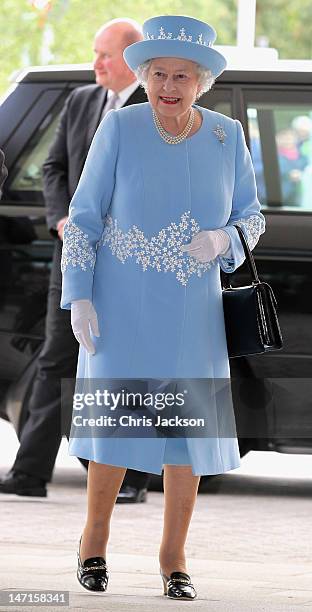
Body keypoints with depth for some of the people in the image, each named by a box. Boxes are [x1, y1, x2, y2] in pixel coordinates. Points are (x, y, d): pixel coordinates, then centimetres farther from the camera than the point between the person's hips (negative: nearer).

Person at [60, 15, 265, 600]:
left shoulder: (227, 136, -1)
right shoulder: (118, 129, -8)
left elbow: (251, 218, 8)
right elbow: (84, 216, -4)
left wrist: (221, 239, -14)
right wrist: (79, 298, -10)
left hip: (194, 312, 2)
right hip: (123, 309, -2)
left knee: (188, 429, 2)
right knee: (117, 421, -2)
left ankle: (173, 555, 16)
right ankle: (94, 540, 19)